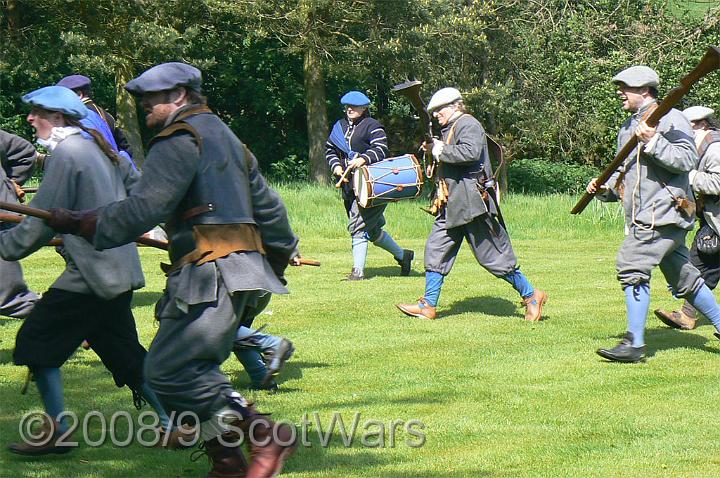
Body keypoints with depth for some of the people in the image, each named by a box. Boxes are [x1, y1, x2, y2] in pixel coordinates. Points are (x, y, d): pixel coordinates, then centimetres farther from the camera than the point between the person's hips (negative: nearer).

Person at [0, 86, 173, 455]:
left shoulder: (66, 153, -13)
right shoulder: (98, 148, 13)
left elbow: (42, 220, -15)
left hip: (92, 270, -9)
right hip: (120, 269, 9)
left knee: (36, 340, 0)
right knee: (124, 353, 16)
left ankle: (57, 432, 1)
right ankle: (173, 421, 15)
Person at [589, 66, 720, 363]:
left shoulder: (670, 119, -6)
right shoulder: (628, 128, 21)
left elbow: (687, 160, -18)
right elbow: (625, 172, 27)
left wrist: (652, 142, -26)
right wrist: (605, 189, 9)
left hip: (664, 210, -9)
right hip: (643, 217, 9)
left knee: (632, 266, -17)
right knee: (684, 278, 13)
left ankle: (634, 344, -17)